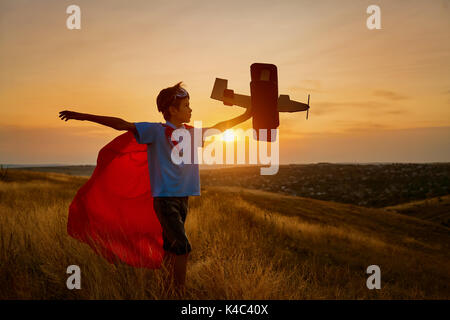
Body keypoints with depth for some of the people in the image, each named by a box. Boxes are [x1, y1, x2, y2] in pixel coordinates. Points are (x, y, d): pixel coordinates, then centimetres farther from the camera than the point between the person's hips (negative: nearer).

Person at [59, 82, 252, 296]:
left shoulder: (191, 133, 12)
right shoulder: (156, 131, -7)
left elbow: (218, 128, 27)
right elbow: (122, 125, -13)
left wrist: (244, 117, 24)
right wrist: (84, 117, -17)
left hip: (183, 198, 6)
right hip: (164, 199, -6)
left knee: (171, 249, 12)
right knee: (183, 248, -13)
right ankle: (180, 292, -5)